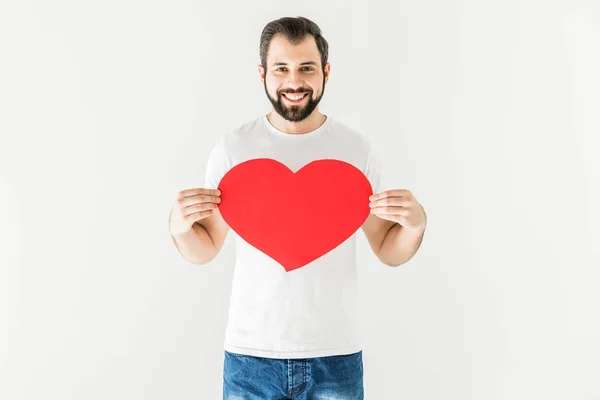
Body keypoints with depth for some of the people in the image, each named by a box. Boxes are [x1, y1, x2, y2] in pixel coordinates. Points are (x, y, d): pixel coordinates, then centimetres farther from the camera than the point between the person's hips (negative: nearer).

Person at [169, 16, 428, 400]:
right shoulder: (233, 147, -3)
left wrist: (415, 223, -15)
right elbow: (204, 249, 4)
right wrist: (179, 225, -16)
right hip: (251, 354, 0)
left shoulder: (357, 148, -2)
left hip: (336, 354, 0)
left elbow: (389, 252, 4)